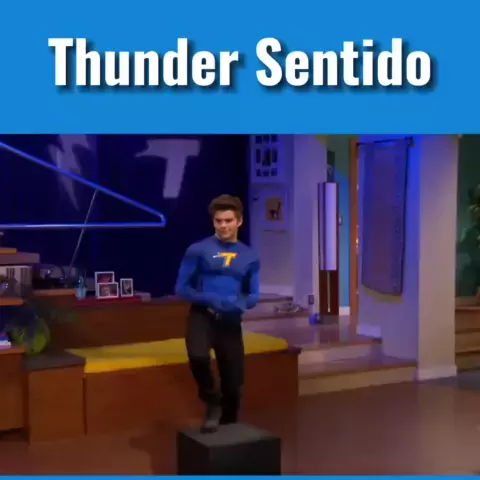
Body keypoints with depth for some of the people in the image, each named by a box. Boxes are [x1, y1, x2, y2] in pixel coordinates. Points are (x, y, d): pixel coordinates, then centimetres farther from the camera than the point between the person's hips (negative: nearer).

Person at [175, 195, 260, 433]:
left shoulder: (249, 257, 7)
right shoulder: (198, 250, -3)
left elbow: (253, 296, 11)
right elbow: (181, 288, -2)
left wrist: (240, 304, -13)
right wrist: (210, 299, -17)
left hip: (231, 322, 3)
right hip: (202, 316, -3)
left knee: (234, 385, 6)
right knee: (198, 356, -33)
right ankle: (212, 403, -3)